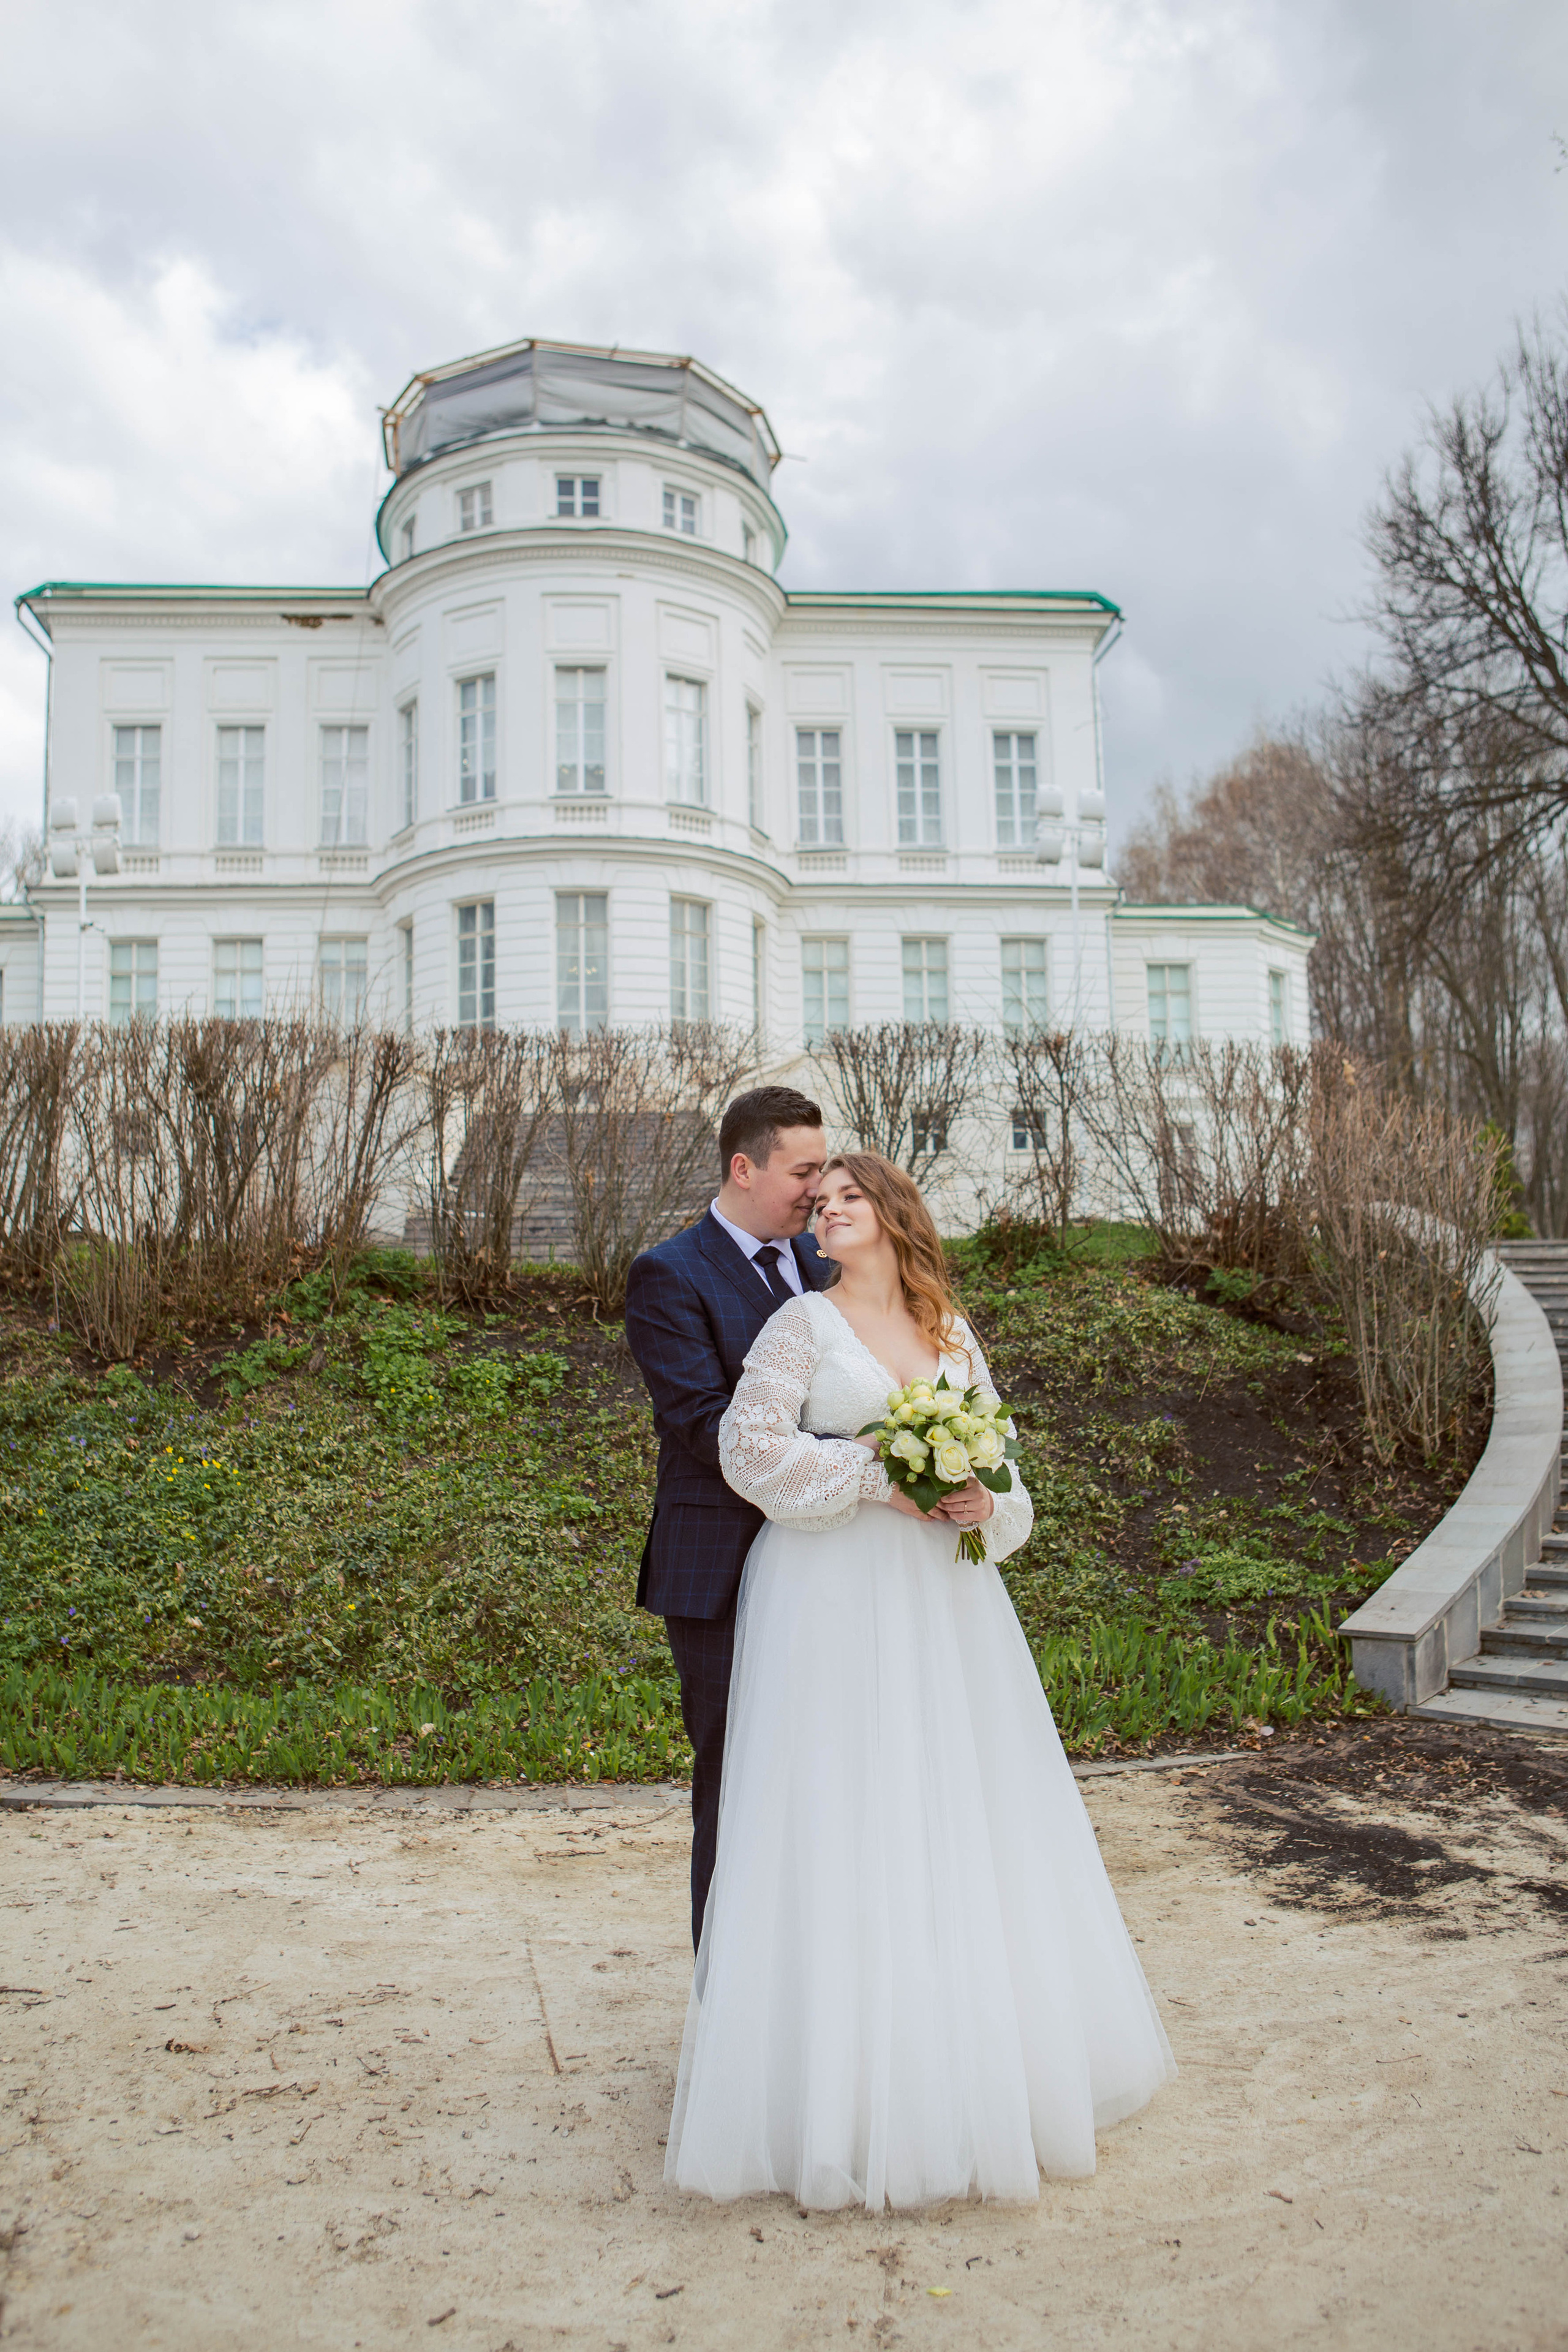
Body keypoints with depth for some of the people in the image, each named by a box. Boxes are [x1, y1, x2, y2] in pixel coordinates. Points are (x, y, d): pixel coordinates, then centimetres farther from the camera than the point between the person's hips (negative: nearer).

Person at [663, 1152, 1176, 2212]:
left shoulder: (954, 1335, 12)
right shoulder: (804, 1324, 0)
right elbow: (749, 1445, -9)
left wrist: (983, 1504, -8)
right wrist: (875, 1477, -15)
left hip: (942, 1597, 4)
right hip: (834, 1601, -4)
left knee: (963, 1813, 9)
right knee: (842, 1821, -2)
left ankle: (980, 2066, 25)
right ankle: (847, 2093, 10)